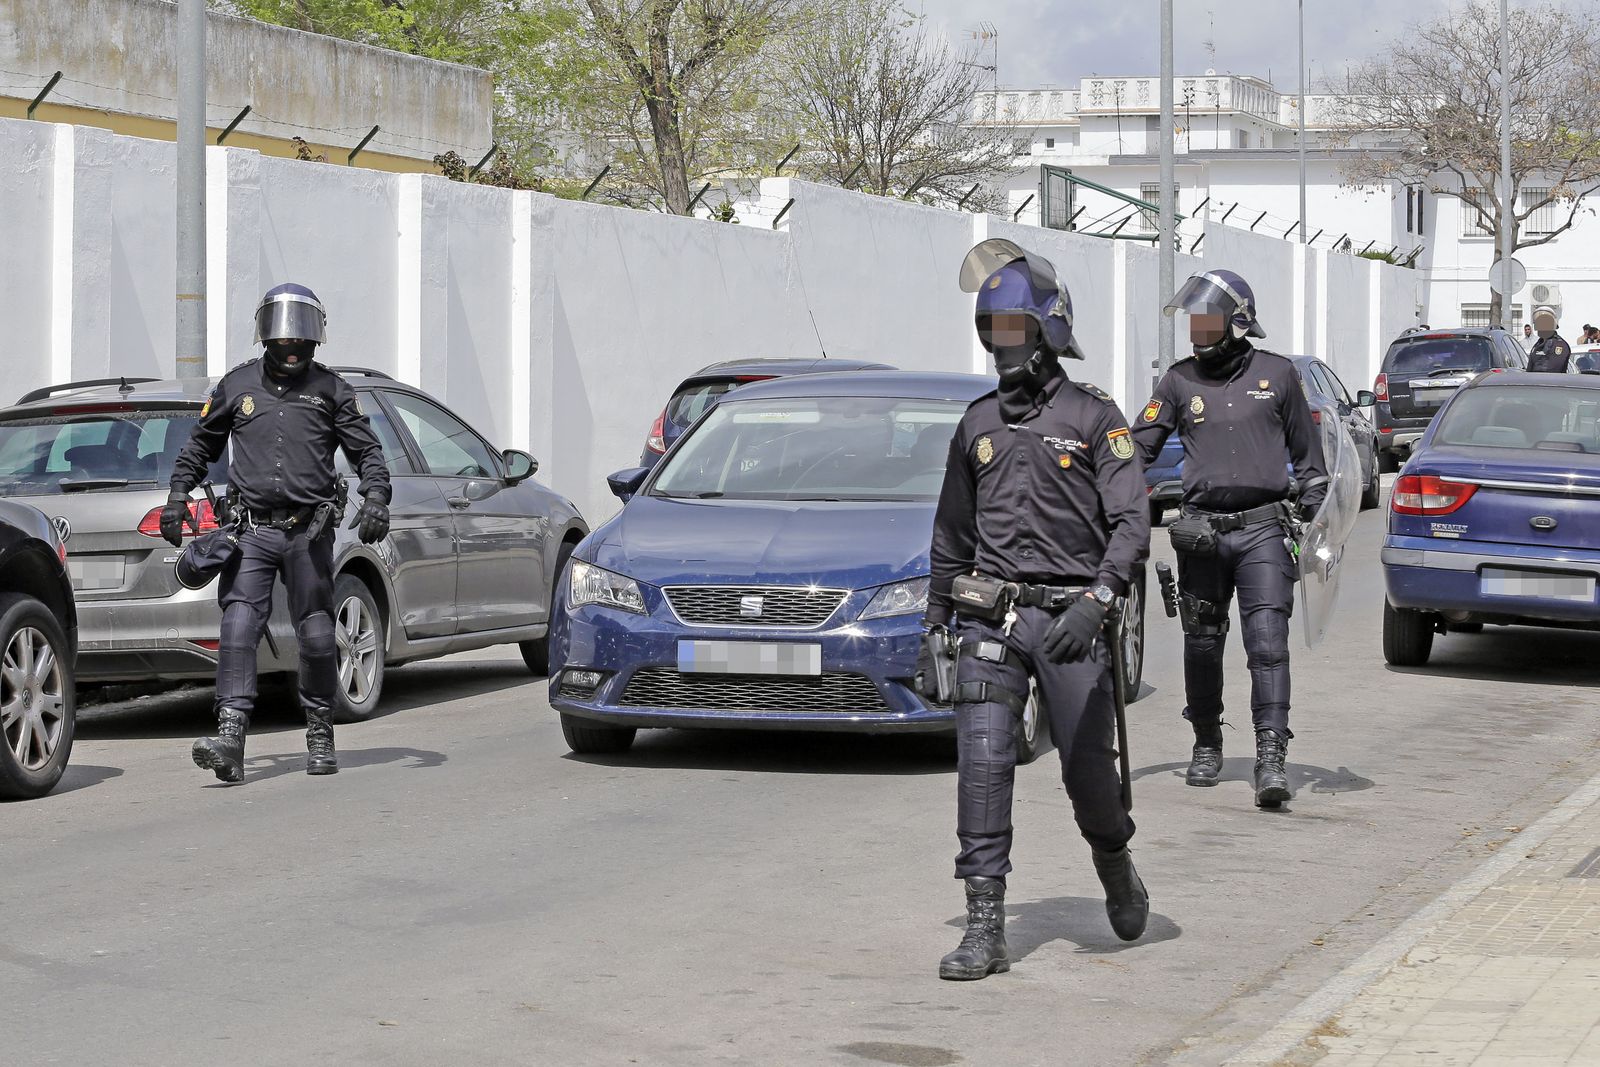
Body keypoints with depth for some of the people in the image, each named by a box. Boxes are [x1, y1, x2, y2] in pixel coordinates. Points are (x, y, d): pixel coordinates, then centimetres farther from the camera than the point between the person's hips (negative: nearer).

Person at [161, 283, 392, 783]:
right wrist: (178, 495, 12)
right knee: (238, 626, -13)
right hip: (251, 530, 0)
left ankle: (320, 735, 18)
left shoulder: (330, 389, 8)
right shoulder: (237, 385, 12)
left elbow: (366, 450, 9)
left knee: (316, 634, 3)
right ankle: (230, 734, -21)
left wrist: (376, 498, -7)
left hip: (308, 533, 0)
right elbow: (199, 445, 22)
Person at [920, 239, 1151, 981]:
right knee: (982, 765, -10)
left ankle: (1116, 868, 36)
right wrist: (933, 627, 18)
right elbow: (951, 536, 22)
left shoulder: (1094, 418, 1)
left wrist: (1096, 601, -23)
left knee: (1088, 773, 3)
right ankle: (985, 930, -9)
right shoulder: (977, 425, 14)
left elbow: (1132, 523, -8)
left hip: (1068, 619, -3)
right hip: (989, 617, 3)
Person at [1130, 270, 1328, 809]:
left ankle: (1271, 758, -15)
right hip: (1201, 531, 2)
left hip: (1262, 529, -2)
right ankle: (1207, 745, 28)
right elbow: (1139, 446, 6)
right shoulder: (1180, 381, 8)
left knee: (1268, 643, -12)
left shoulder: (1276, 374, 5)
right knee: (1202, 644, 10)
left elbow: (1307, 455, 11)